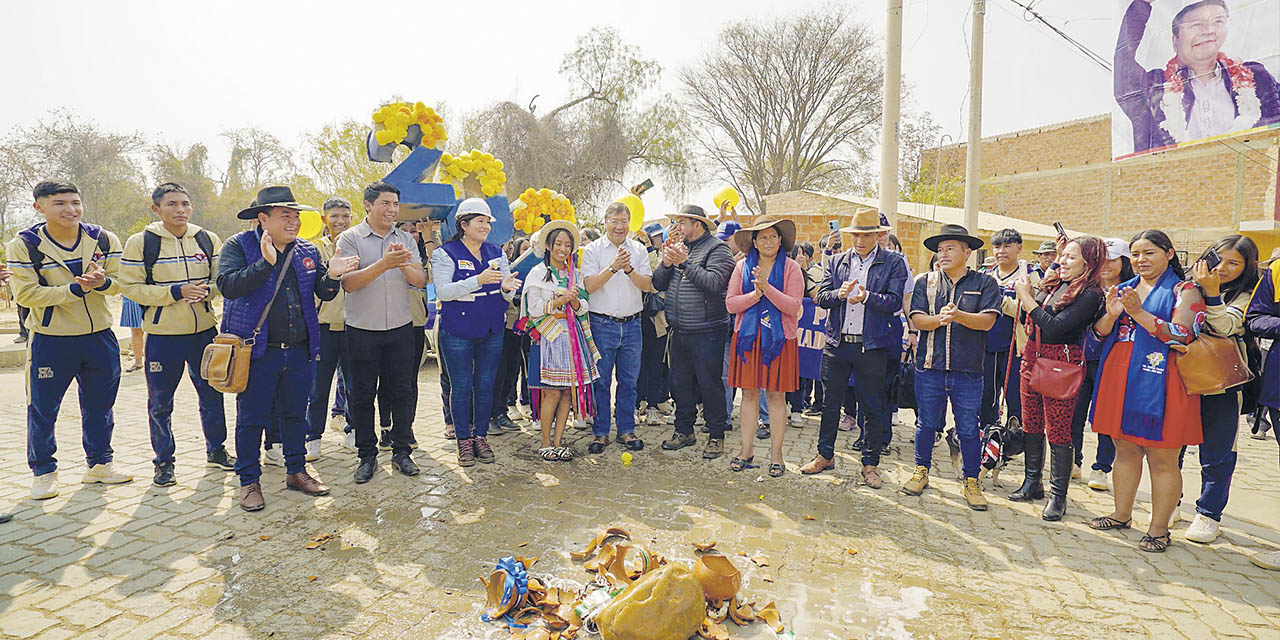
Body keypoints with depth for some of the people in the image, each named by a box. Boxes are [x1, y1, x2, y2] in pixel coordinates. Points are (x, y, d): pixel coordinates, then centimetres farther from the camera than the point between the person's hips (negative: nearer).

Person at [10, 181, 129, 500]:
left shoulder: (104, 239, 1)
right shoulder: (23, 245, -8)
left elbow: (119, 282, 2)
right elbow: (26, 294, -13)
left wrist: (102, 282, -21)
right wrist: (76, 289, -23)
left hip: (100, 336, 3)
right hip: (50, 341, -3)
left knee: (99, 406, 12)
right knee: (42, 409, 6)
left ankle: (99, 464, 27)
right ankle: (43, 472, 22)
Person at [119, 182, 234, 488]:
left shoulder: (209, 239, 4)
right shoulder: (140, 242, -4)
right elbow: (131, 287, -7)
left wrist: (208, 290, -13)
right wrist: (175, 292, -18)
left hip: (204, 331, 3)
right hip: (163, 334, -2)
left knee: (212, 395, 13)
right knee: (160, 403, 7)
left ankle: (216, 450, 30)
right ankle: (163, 460, 23)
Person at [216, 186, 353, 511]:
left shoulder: (307, 251, 9)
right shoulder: (239, 246, -4)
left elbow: (324, 294, 11)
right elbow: (227, 285, -19)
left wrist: (331, 276, -11)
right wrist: (265, 263, -30)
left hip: (299, 351, 4)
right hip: (256, 351, -4)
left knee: (295, 414, 15)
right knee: (251, 418, 6)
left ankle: (296, 472, 30)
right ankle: (249, 481, 21)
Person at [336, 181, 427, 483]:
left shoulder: (406, 239, 7)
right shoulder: (350, 238, -3)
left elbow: (420, 280, 1)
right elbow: (348, 282, -14)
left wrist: (403, 264, -20)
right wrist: (383, 263, -24)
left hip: (401, 328, 3)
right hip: (362, 330, -2)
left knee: (402, 392, 7)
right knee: (363, 395, 7)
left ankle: (402, 452, 20)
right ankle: (367, 455, 20)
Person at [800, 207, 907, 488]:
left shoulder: (894, 263, 1)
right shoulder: (836, 262, 11)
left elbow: (895, 302, -8)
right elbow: (821, 297, 3)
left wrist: (866, 297, -24)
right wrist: (840, 293, -17)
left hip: (872, 346, -3)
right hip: (837, 344, 3)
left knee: (873, 407, 6)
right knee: (830, 402, 12)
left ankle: (870, 463, 21)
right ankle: (825, 455, 27)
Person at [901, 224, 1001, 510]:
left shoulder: (985, 283, 4)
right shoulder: (926, 282, 9)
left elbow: (987, 321, -7)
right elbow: (917, 319, -1)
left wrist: (958, 315, -22)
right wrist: (940, 319, -20)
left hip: (968, 370, -1)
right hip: (930, 367, 2)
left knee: (968, 429, 4)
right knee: (926, 423, 10)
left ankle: (971, 481, 20)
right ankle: (921, 472, 28)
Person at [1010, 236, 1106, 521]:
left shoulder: (1090, 294, -10)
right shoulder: (1051, 284, 10)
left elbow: (1054, 327, -20)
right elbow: (1026, 321, 13)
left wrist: (1027, 297, -12)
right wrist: (1024, 294, -1)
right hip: (1032, 357, 7)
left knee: (1058, 431, -1)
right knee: (1031, 425, 13)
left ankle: (1058, 495, 11)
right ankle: (1032, 483, 27)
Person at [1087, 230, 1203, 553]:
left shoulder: (1183, 291, 0)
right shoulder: (1124, 288, 15)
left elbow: (1181, 335, -14)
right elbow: (1100, 332, 11)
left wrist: (1138, 313, -22)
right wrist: (1112, 314, -10)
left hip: (1159, 382, -5)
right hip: (1120, 379, 5)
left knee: (1161, 458, 0)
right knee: (1125, 450, 14)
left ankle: (1159, 529, 10)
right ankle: (1122, 515, 26)